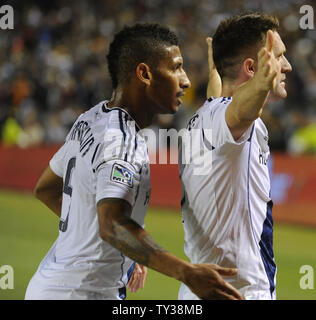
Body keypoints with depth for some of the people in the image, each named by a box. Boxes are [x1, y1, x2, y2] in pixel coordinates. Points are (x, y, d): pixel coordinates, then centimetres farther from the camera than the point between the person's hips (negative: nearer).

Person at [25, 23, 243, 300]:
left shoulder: (90, 120, 10)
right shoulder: (122, 141, -21)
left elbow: (46, 188, 22)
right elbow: (112, 226, -34)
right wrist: (186, 273, -44)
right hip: (78, 294, -10)